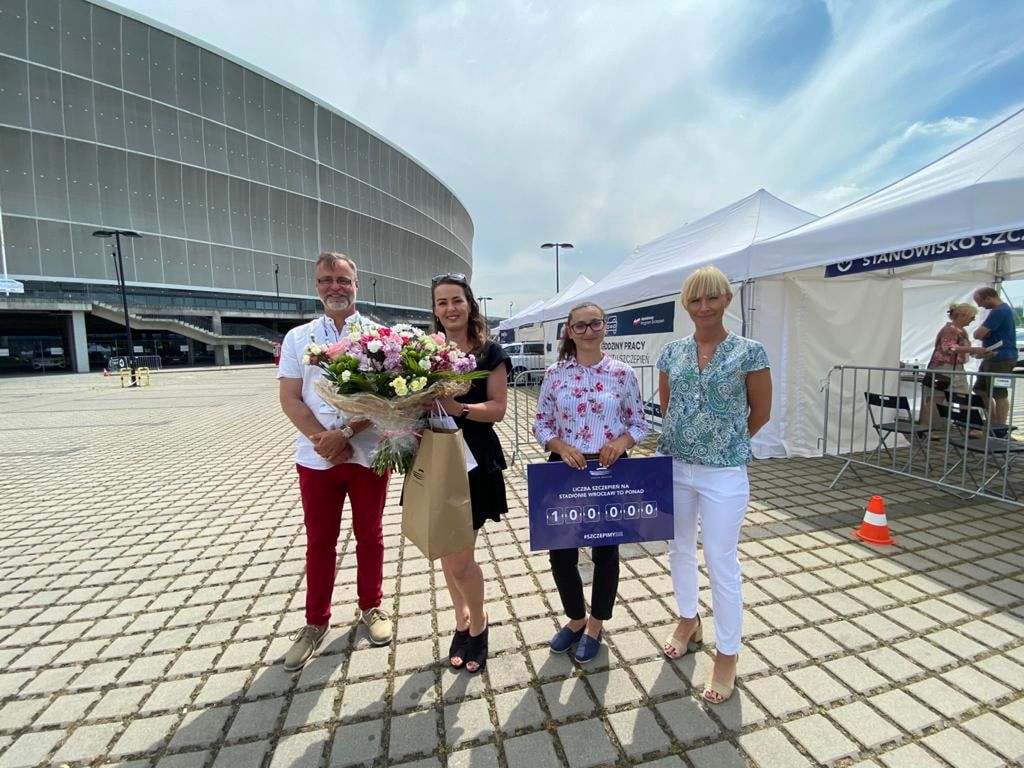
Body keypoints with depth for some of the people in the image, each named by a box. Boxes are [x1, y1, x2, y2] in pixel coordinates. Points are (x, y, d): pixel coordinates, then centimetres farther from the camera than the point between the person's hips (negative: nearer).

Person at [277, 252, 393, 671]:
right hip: (316, 457, 2)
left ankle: (371, 606, 34)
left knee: (369, 535, 14)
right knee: (319, 541, 14)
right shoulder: (298, 338, 5)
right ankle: (316, 621, 32)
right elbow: (290, 398, -1)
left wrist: (345, 433, -18)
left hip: (369, 453, -1)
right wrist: (320, 438, -14)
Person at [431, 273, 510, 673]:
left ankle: (477, 622, 29)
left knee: (459, 557, 0)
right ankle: (462, 619, 41)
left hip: (474, 459, -4)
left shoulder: (489, 352, -3)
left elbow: (498, 408, -8)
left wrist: (459, 407, -25)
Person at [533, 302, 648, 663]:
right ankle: (576, 618, 37)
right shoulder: (555, 374, -1)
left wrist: (622, 441, -17)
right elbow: (541, 424, 3)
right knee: (560, 551, 7)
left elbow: (639, 424, 3)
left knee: (605, 550, 14)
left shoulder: (623, 373, -3)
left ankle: (596, 624, 39)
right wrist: (561, 446, -15)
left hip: (610, 472, 0)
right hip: (564, 471, 1)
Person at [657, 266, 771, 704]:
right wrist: (692, 436, 9)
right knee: (680, 549, 19)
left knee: (721, 562, 6)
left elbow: (760, 413, 0)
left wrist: (726, 443, 7)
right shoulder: (671, 353, 2)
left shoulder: (749, 352, -8)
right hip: (672, 467, 4)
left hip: (723, 473, -4)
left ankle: (727, 655, 27)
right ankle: (689, 621, 44)